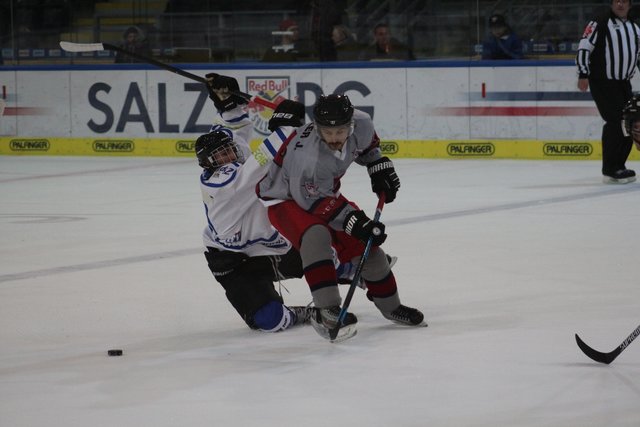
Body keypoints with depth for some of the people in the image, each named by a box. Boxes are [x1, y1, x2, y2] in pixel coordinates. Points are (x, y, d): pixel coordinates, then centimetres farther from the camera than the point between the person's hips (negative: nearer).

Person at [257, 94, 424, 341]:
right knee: (315, 236, -34)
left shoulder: (361, 124, -21)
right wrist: (353, 221, -33)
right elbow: (315, 202, -31)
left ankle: (389, 304, 24)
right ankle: (327, 311, -34)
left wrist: (379, 167, 5)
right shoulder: (308, 156, -41)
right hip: (285, 198, -7)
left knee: (364, 242, 3)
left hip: (324, 193, 7)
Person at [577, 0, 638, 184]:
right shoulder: (600, 23, -7)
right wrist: (583, 74, -18)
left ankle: (618, 166, 17)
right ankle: (610, 171, -13)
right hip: (602, 83, -8)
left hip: (623, 83, 8)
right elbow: (584, 48, -11)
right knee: (615, 122, -15)